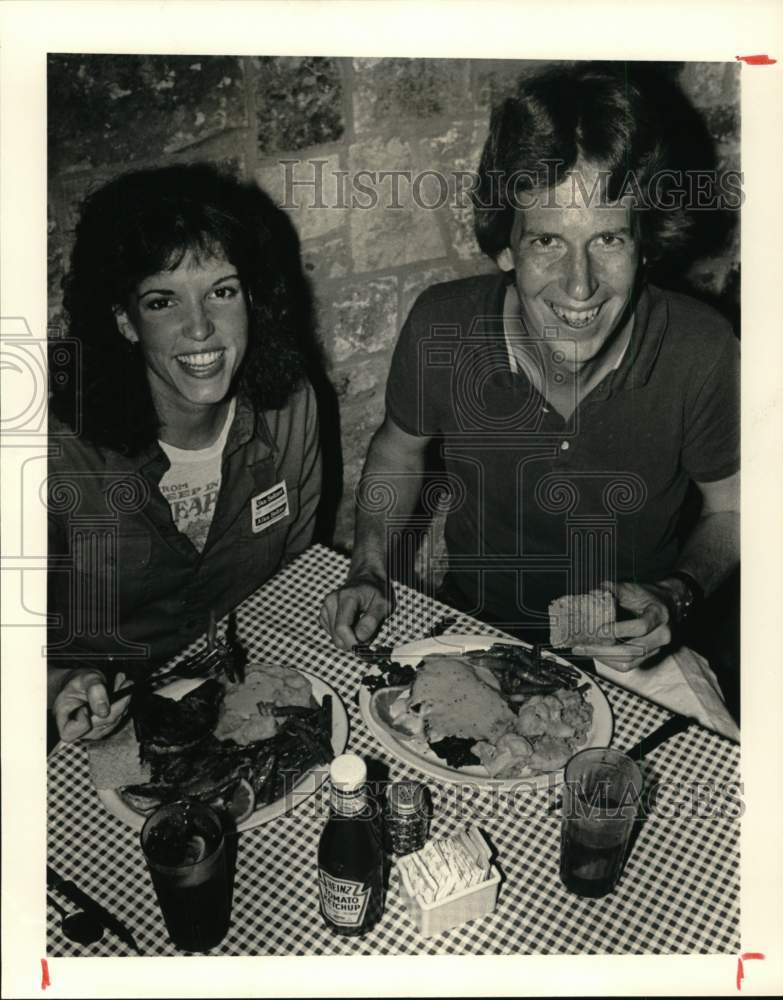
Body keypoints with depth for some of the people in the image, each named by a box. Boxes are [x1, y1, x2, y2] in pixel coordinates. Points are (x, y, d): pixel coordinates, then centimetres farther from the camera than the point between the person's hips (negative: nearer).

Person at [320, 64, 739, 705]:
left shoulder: (701, 354, -23)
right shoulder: (439, 327, -20)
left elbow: (731, 511, -4)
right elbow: (400, 447, 2)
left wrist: (676, 597, -21)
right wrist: (370, 570, -10)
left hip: (633, 653, 0)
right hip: (472, 625, 1)